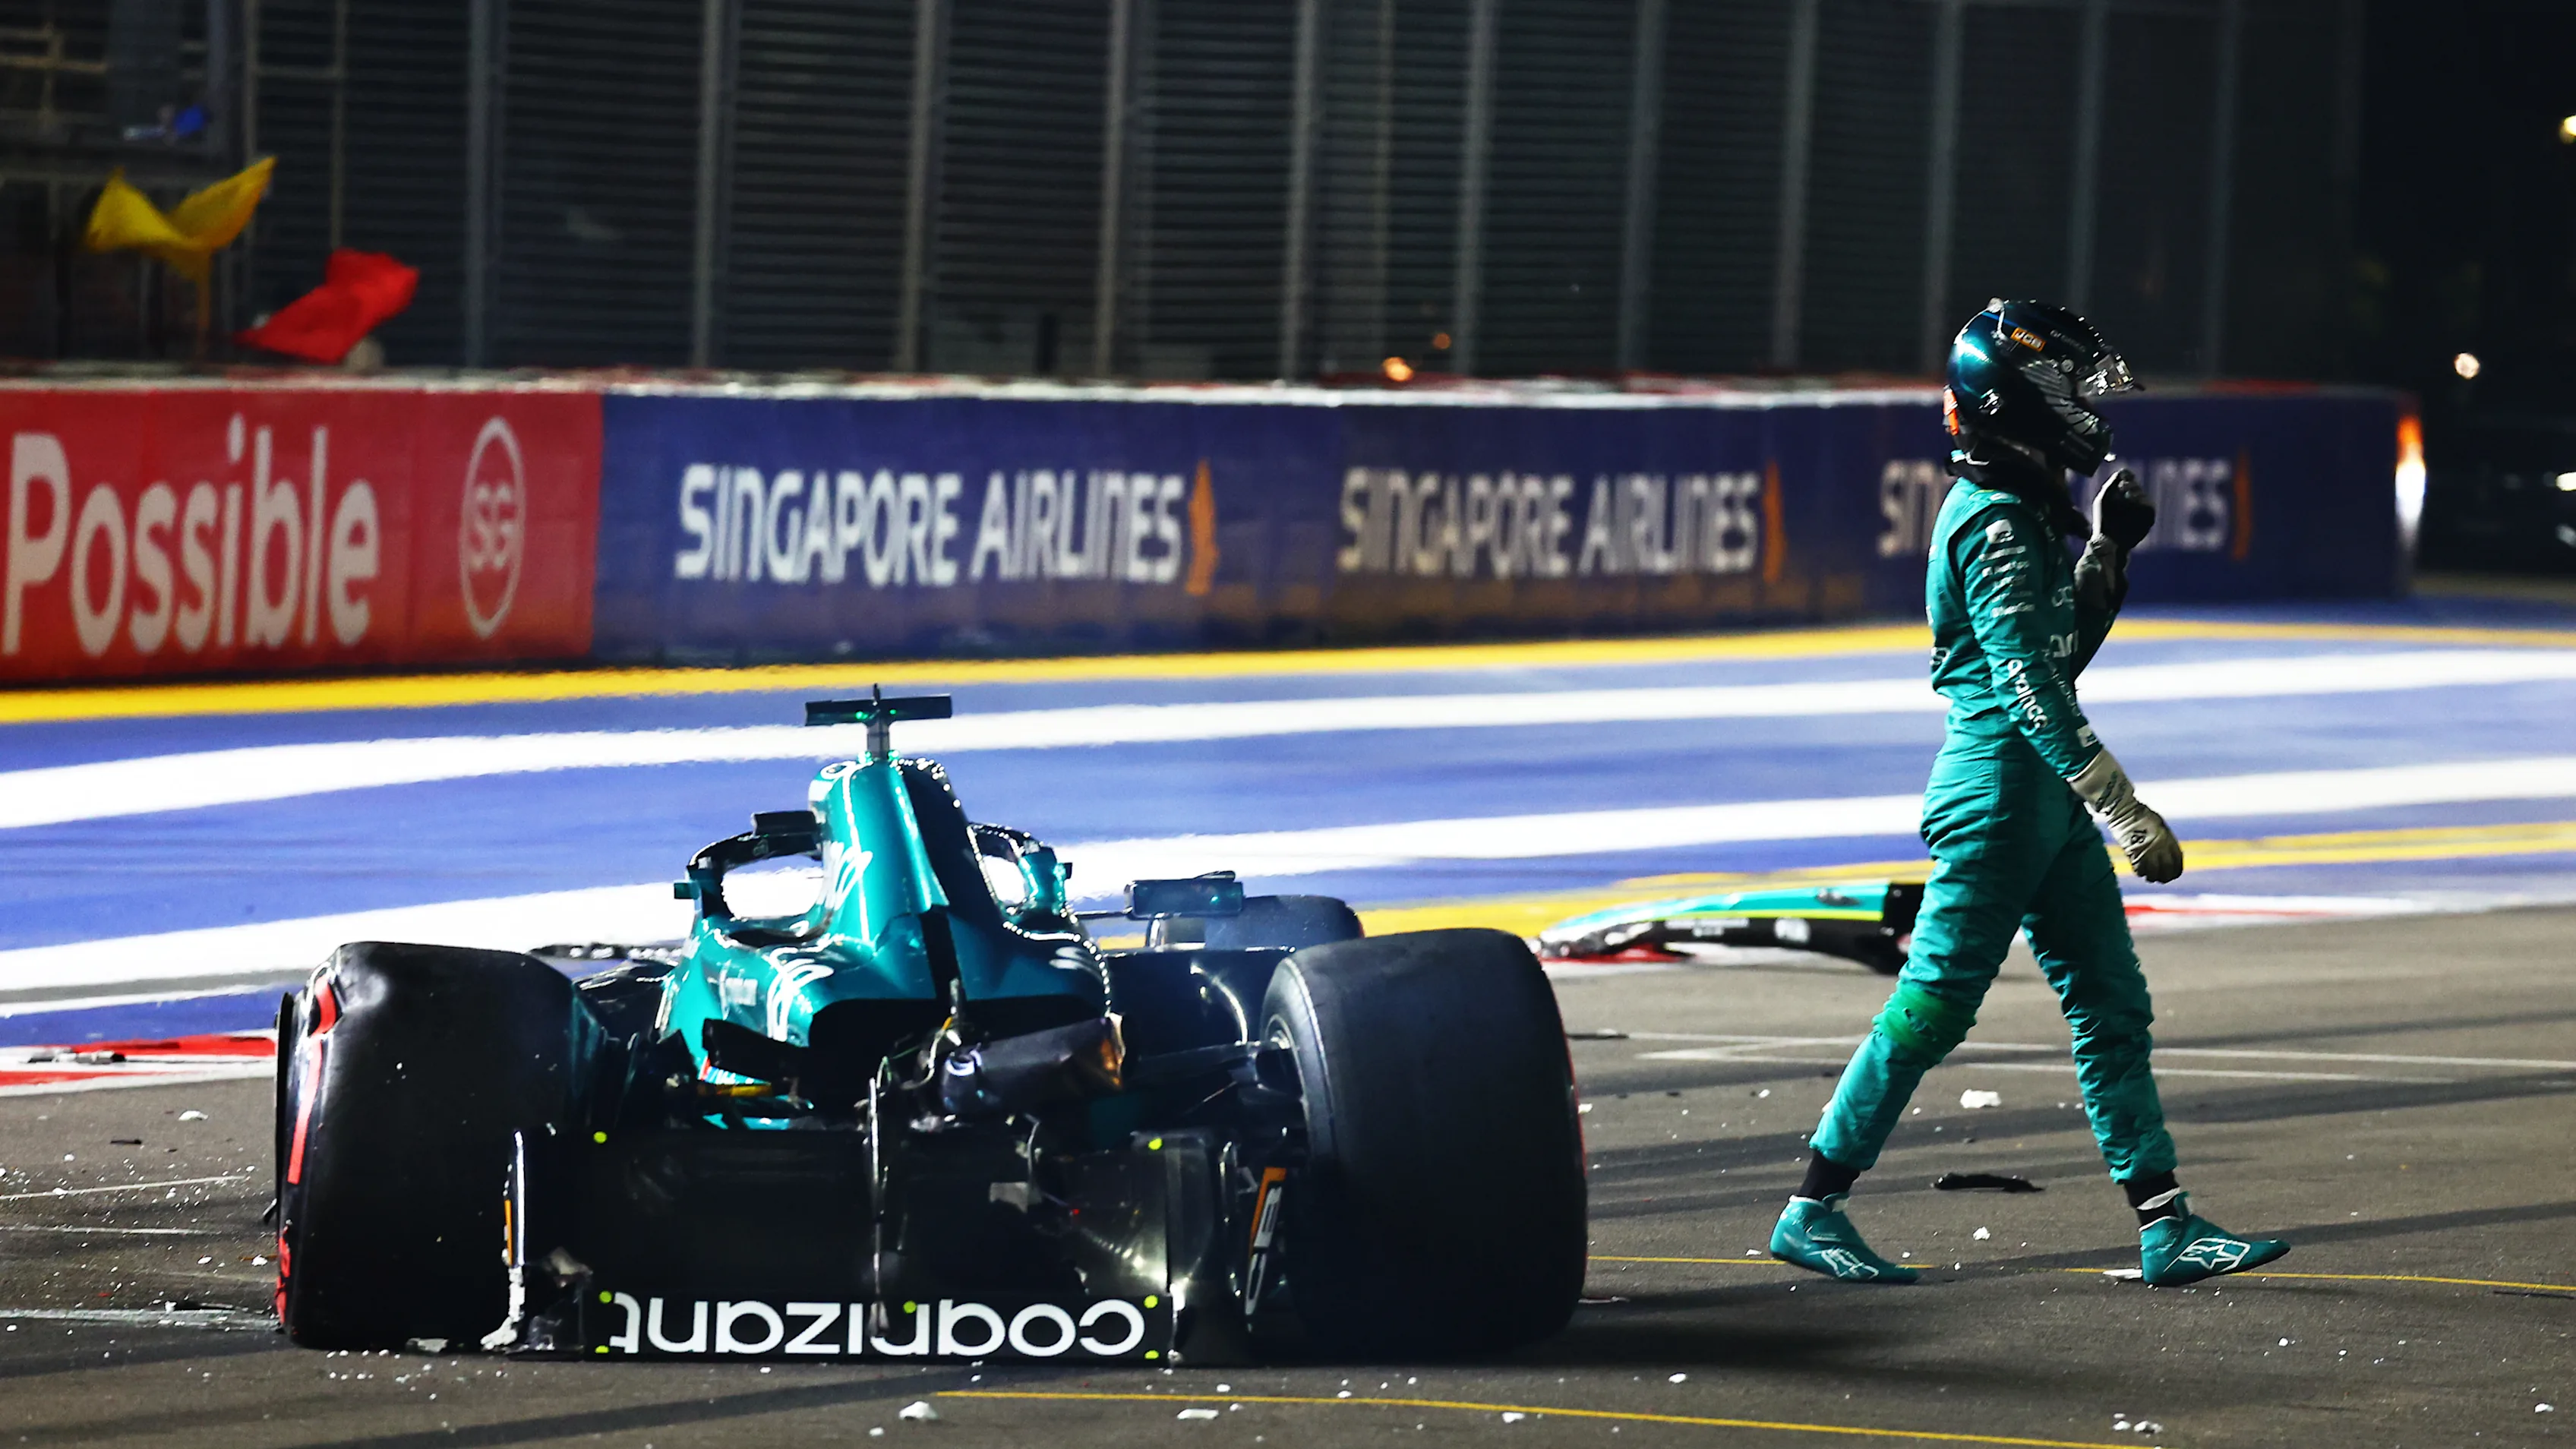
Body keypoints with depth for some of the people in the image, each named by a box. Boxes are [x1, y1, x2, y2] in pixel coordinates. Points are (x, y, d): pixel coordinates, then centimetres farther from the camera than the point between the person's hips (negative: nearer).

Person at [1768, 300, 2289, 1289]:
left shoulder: (2032, 510, 14)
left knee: (2112, 1004, 7)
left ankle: (2167, 1227, 7)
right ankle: (1812, 1212, 5)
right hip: (1998, 787, -10)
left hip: (2049, 798, 10)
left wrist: (2109, 550, 9)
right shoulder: (1996, 524, -17)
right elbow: (2030, 685, -23)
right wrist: (2126, 813, -25)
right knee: (1932, 1009, -4)